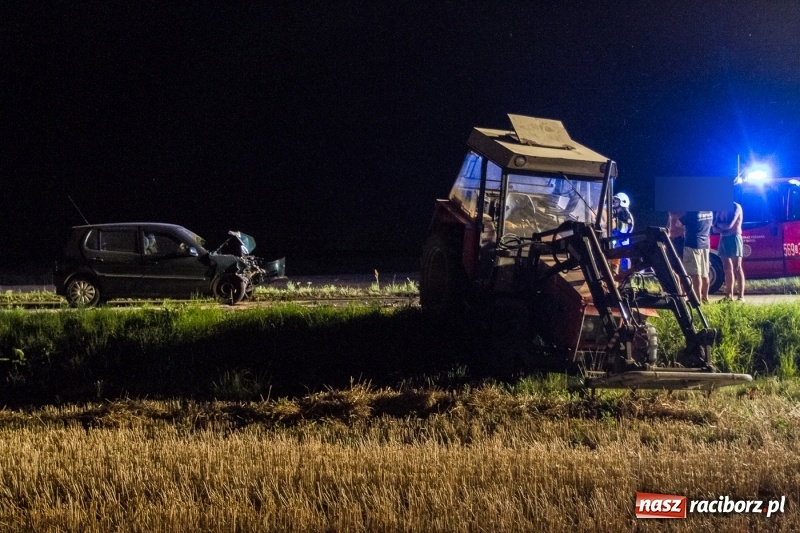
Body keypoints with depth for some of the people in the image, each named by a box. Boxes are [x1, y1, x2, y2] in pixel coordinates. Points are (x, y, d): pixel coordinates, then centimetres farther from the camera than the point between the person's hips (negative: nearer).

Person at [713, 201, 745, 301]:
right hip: (723, 239, 7)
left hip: (734, 238, -7)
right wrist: (722, 228, -11)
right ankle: (729, 295, 9)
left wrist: (719, 224, 1)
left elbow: (729, 225, -17)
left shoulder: (735, 207, -7)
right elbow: (715, 228, 10)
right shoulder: (721, 209, 14)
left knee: (737, 268, -9)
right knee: (727, 269, 7)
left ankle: (741, 296, -11)